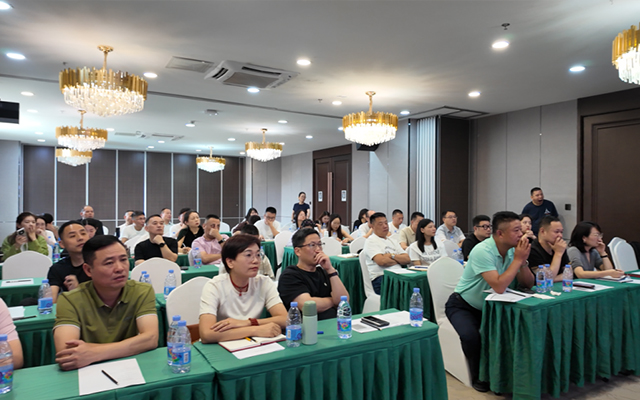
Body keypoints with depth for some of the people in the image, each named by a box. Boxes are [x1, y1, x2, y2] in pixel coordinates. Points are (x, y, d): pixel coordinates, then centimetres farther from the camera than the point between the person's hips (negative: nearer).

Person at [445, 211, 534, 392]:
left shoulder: (512, 249, -6)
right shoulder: (483, 251, -28)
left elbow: (528, 284, -4)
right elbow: (499, 287, -37)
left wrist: (522, 261, -21)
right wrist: (517, 259, -28)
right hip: (462, 306, -6)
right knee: (471, 336, -30)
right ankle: (479, 376, -1)